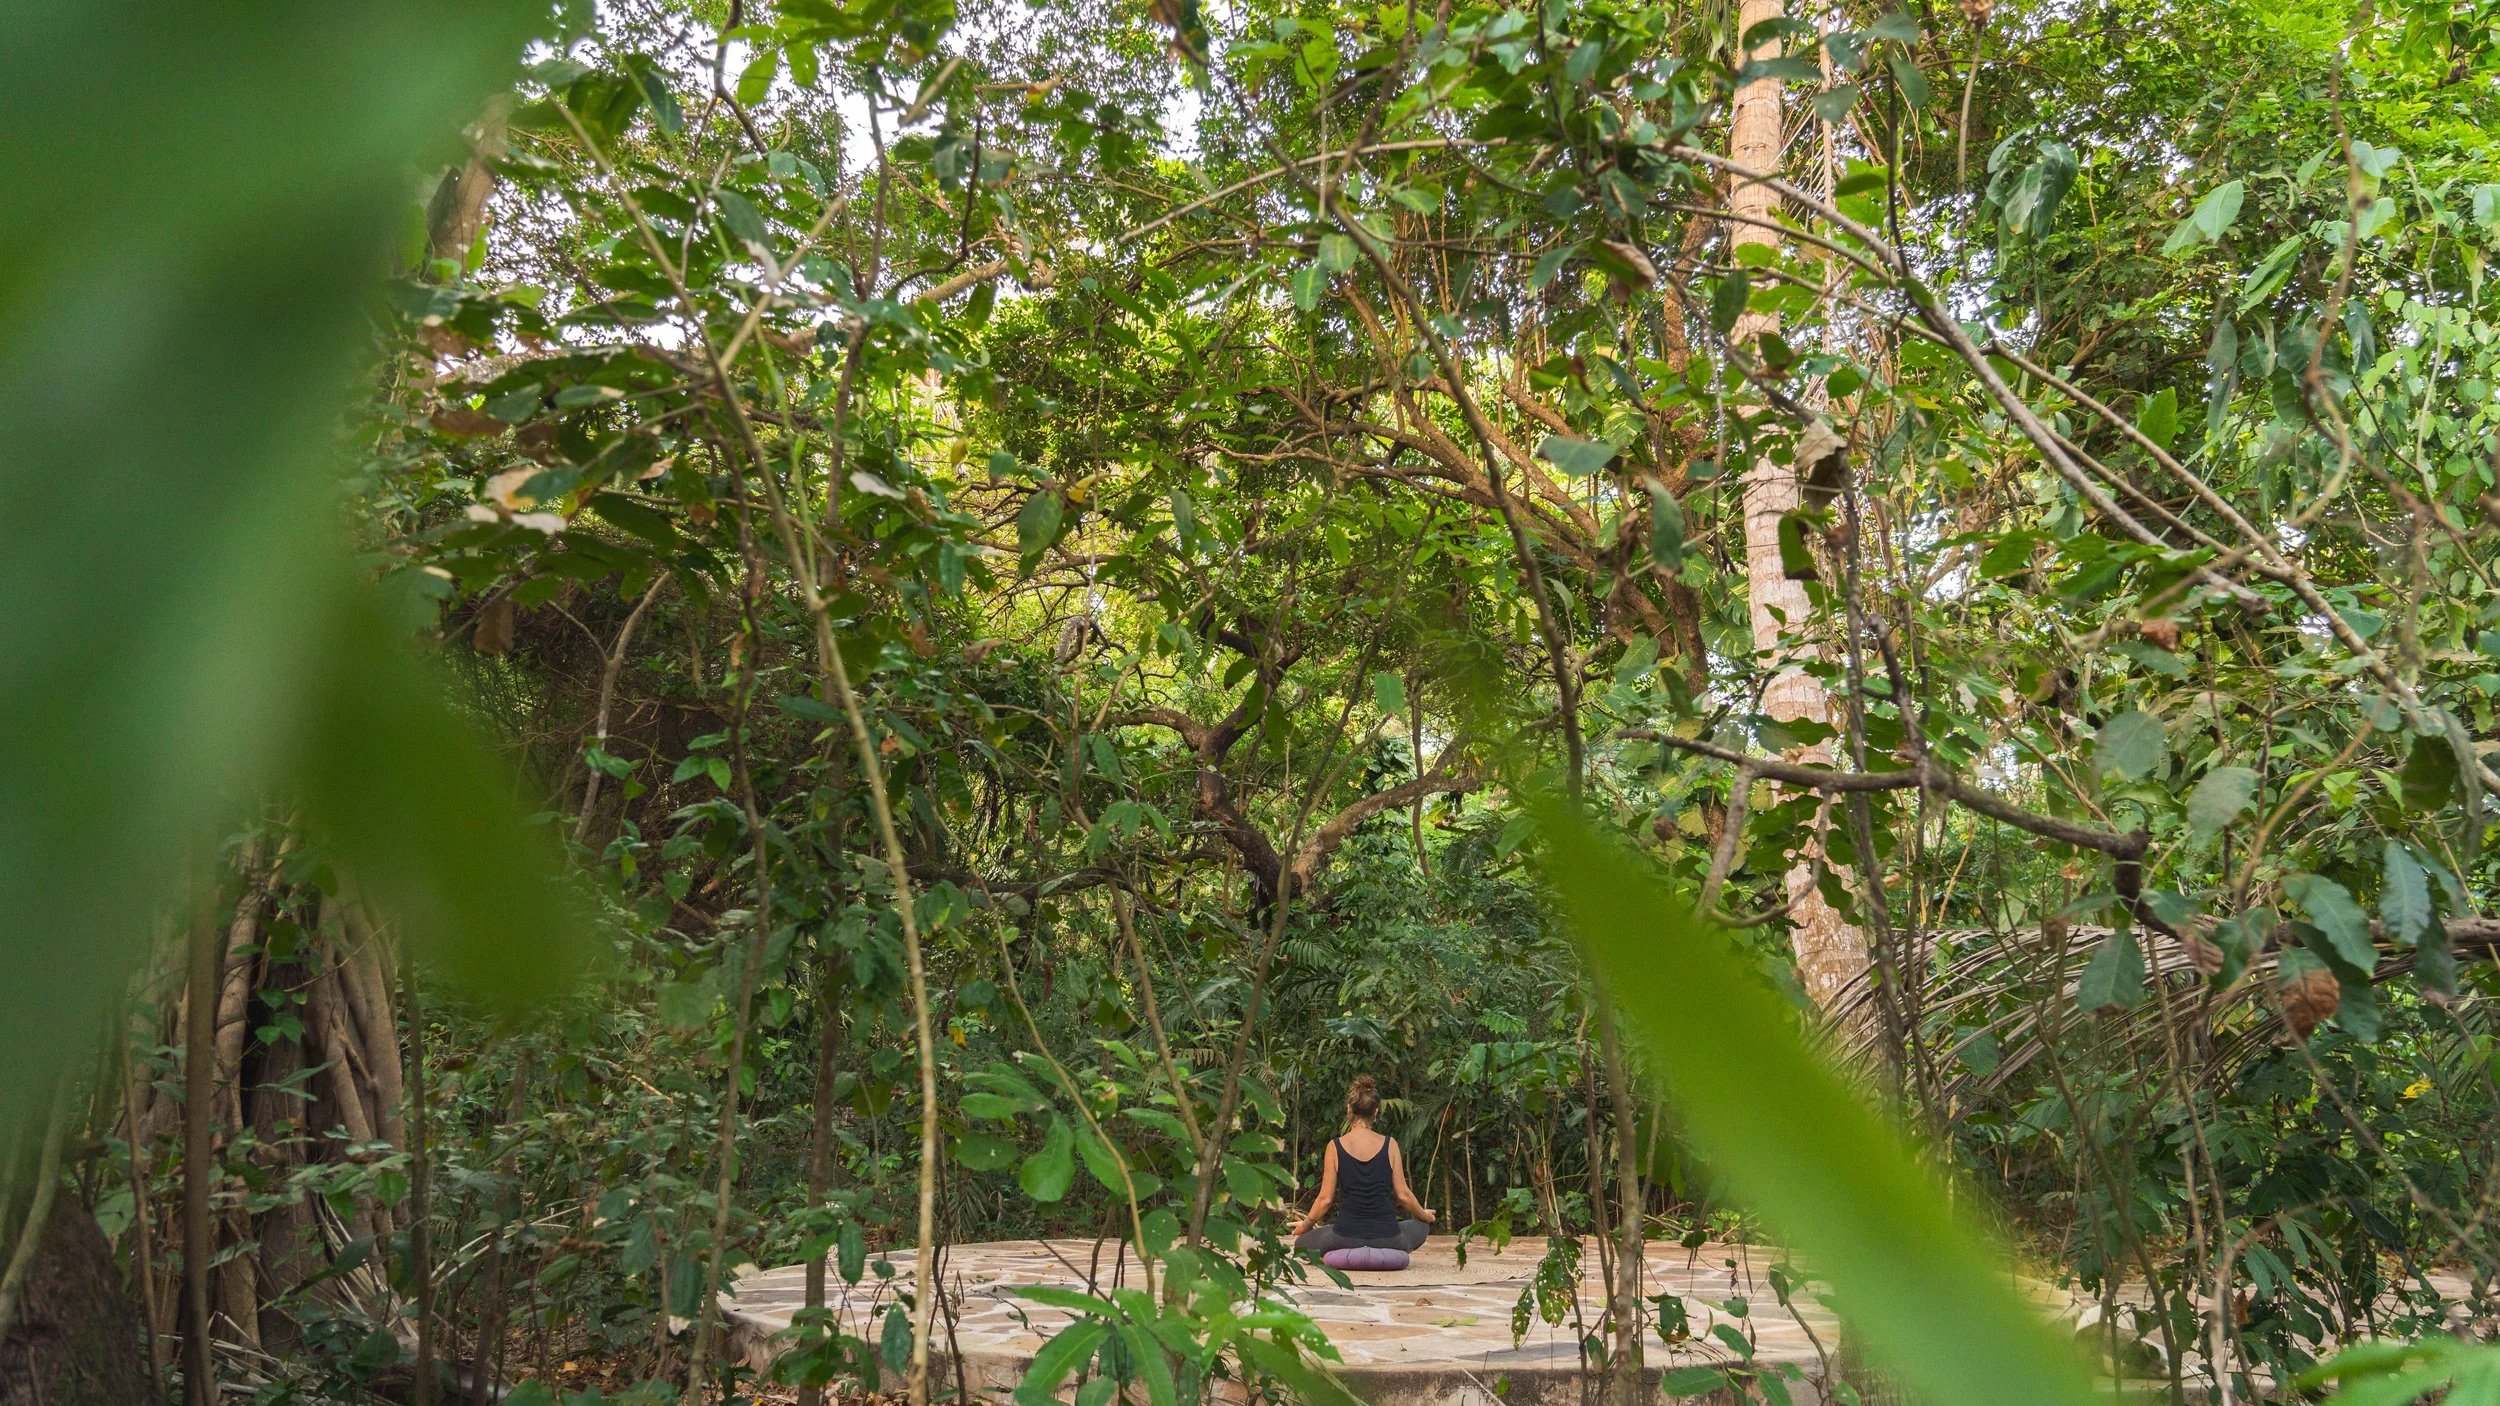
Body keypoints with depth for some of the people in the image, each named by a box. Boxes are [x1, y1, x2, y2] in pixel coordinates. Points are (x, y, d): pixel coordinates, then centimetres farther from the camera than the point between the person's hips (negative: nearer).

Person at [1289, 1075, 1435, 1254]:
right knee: (1421, 1226, 34)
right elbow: (1403, 1194, 1)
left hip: (1347, 1235, -1)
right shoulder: (1389, 1145, -2)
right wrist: (1424, 1215, 22)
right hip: (1386, 1237, 1)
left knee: (1302, 1241, 27)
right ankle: (1383, 1253, 12)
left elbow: (1325, 1199, -2)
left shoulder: (1335, 1146, -4)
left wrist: (1306, 1225, 16)